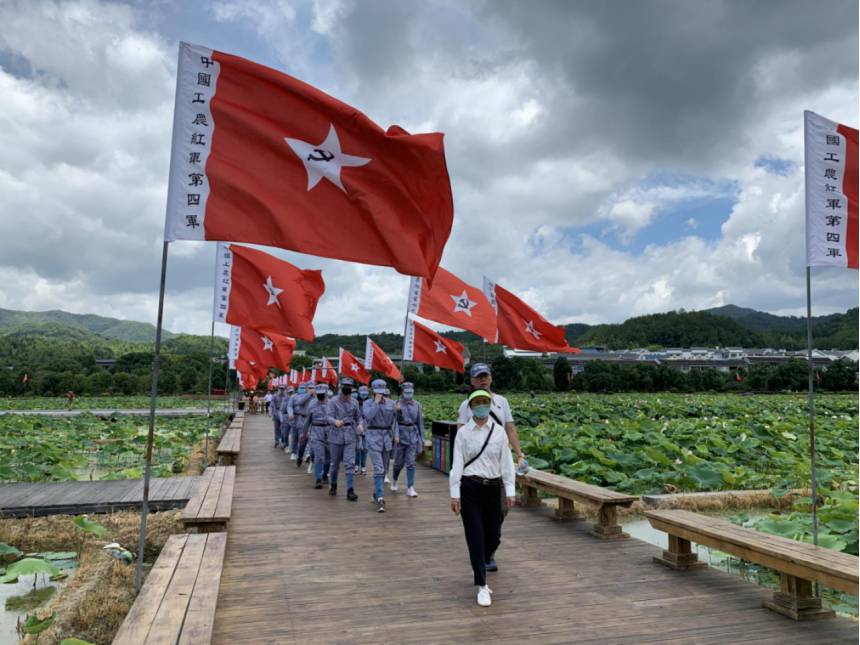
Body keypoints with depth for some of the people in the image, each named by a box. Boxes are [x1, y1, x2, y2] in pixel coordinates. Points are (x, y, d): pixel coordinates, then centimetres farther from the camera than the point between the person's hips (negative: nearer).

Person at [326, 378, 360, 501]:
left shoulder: (354, 403, 4)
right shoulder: (333, 402, -6)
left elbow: (358, 417, 14)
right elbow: (329, 417, -14)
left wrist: (360, 424, -8)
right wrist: (335, 421, -37)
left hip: (350, 436, 2)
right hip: (336, 435, -2)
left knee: (350, 463, -7)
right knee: (335, 463, 12)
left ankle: (350, 491, -5)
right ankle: (333, 486, 34)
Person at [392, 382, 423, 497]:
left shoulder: (417, 405, 5)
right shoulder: (397, 404, -4)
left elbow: (420, 422, 10)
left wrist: (422, 439, 10)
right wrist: (398, 411, -29)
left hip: (413, 435, 2)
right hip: (400, 434, -2)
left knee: (411, 463, -1)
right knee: (399, 462, 8)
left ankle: (410, 489, 2)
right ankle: (394, 480, 36)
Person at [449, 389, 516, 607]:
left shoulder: (499, 431, 1)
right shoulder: (463, 433, -3)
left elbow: (506, 462, 3)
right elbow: (457, 464, -3)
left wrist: (510, 491, 0)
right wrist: (454, 494, -6)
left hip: (493, 487, 2)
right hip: (469, 488, -2)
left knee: (494, 536, 8)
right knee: (476, 537, -1)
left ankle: (480, 566, 40)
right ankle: (482, 586, 12)